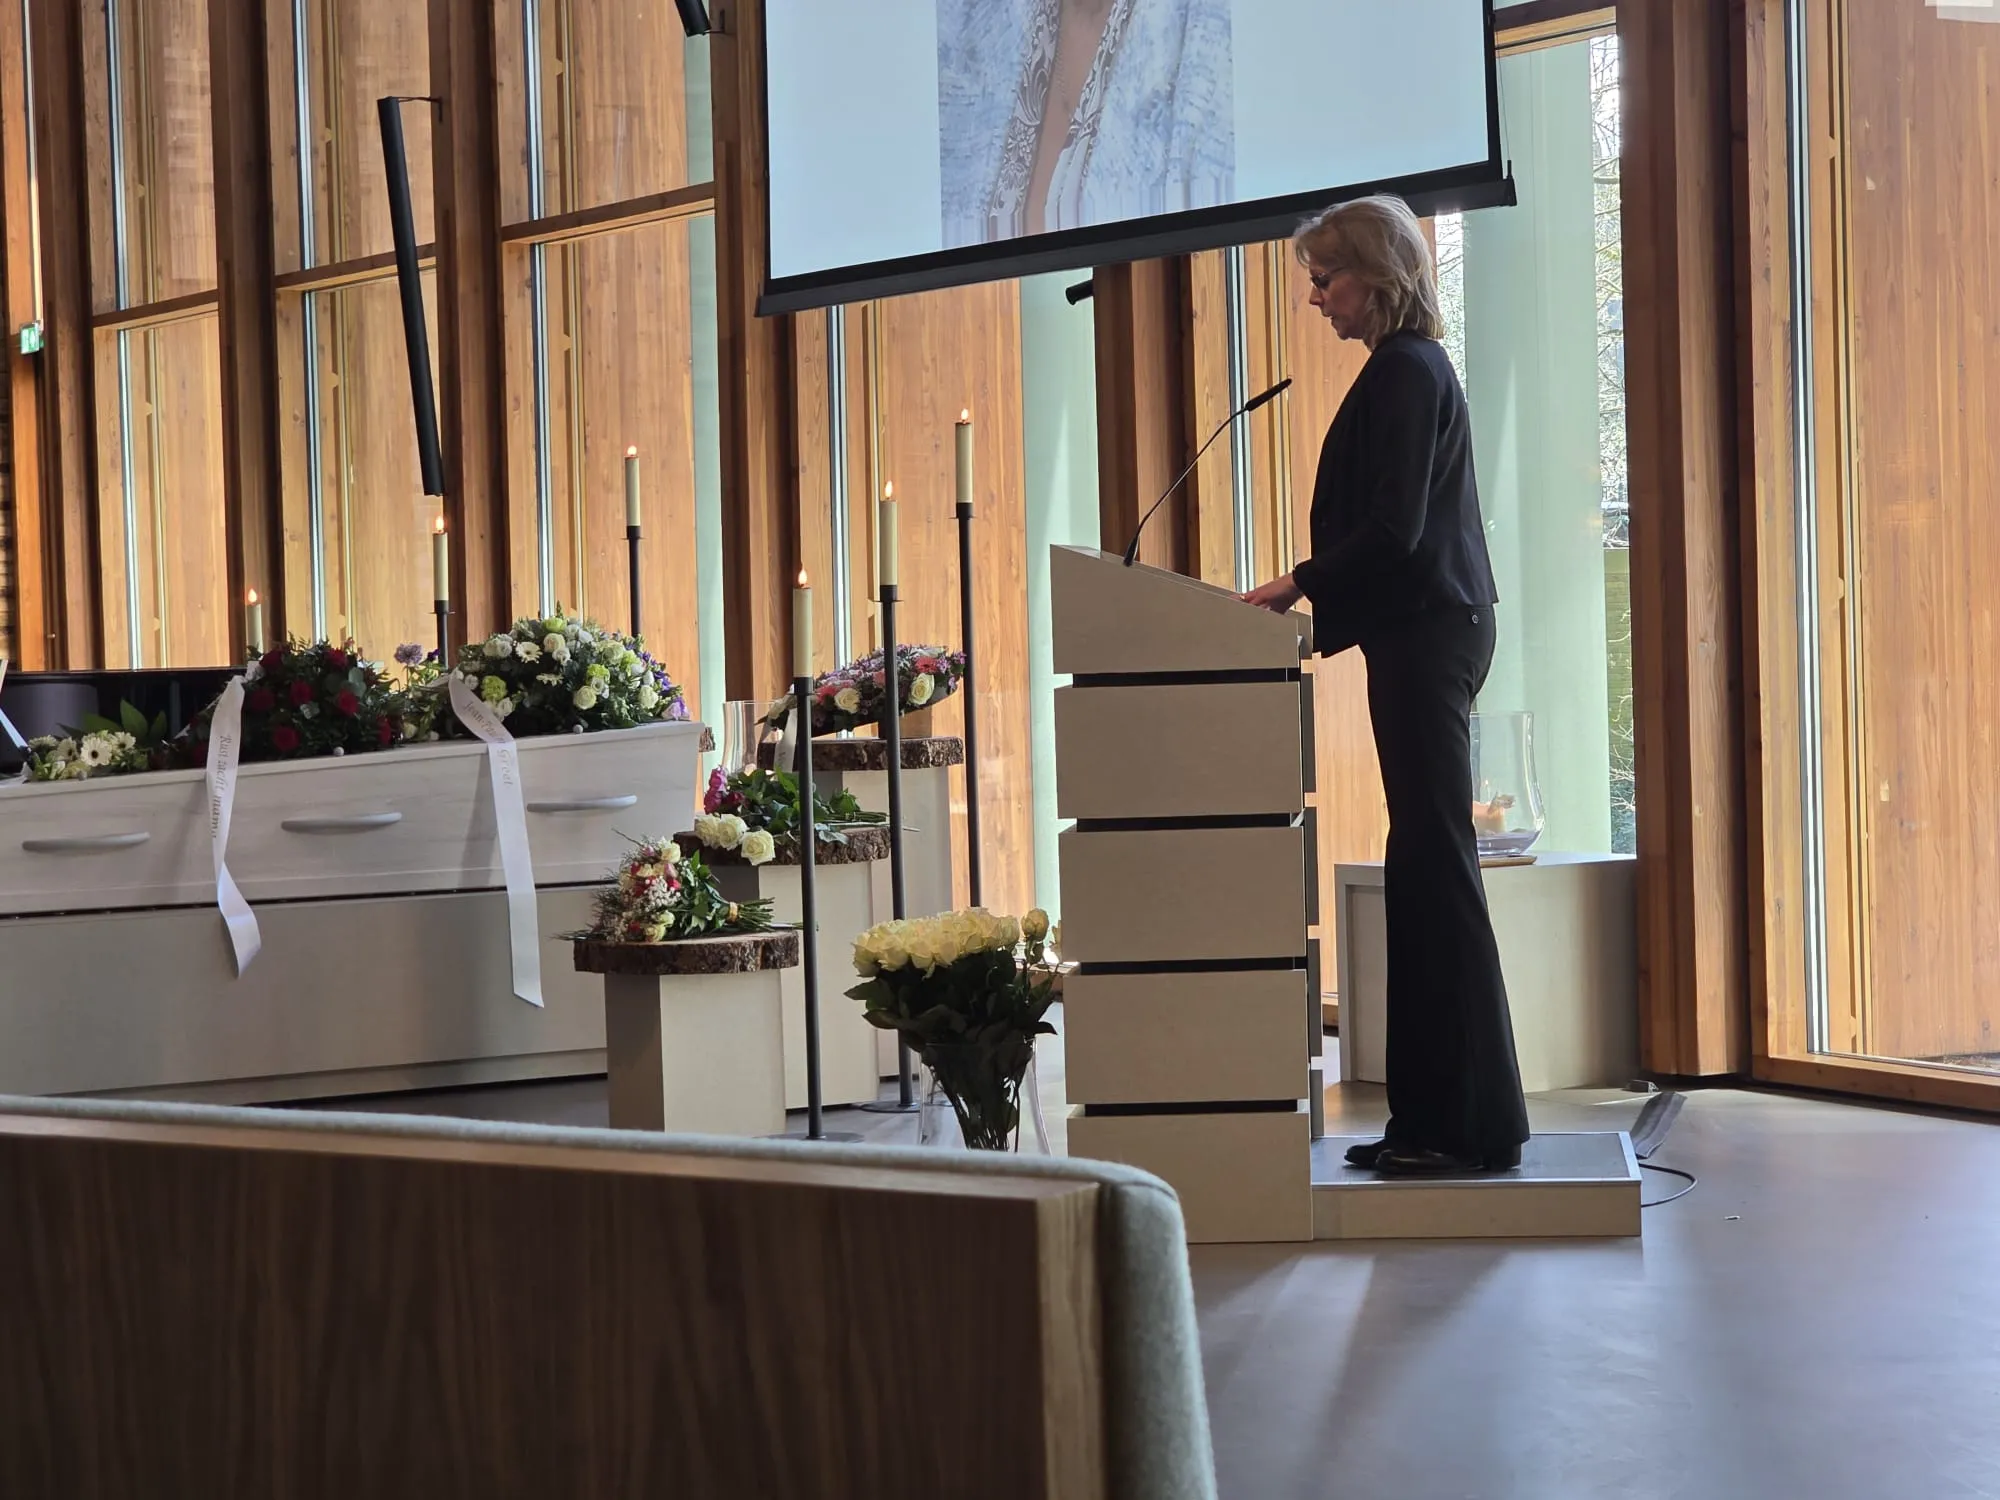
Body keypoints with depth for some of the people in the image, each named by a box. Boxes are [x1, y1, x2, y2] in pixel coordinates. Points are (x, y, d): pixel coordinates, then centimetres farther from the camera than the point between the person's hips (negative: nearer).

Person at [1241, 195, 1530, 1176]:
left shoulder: (1404, 373, -13)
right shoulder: (1412, 368, 18)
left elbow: (1392, 531, -20)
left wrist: (1297, 587, -14)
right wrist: (1314, 609, 18)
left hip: (1425, 641, -10)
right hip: (1426, 636, 10)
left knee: (1435, 869, -7)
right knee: (1425, 868, 11)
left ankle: (1472, 1123, -3)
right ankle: (1438, 1114, 15)